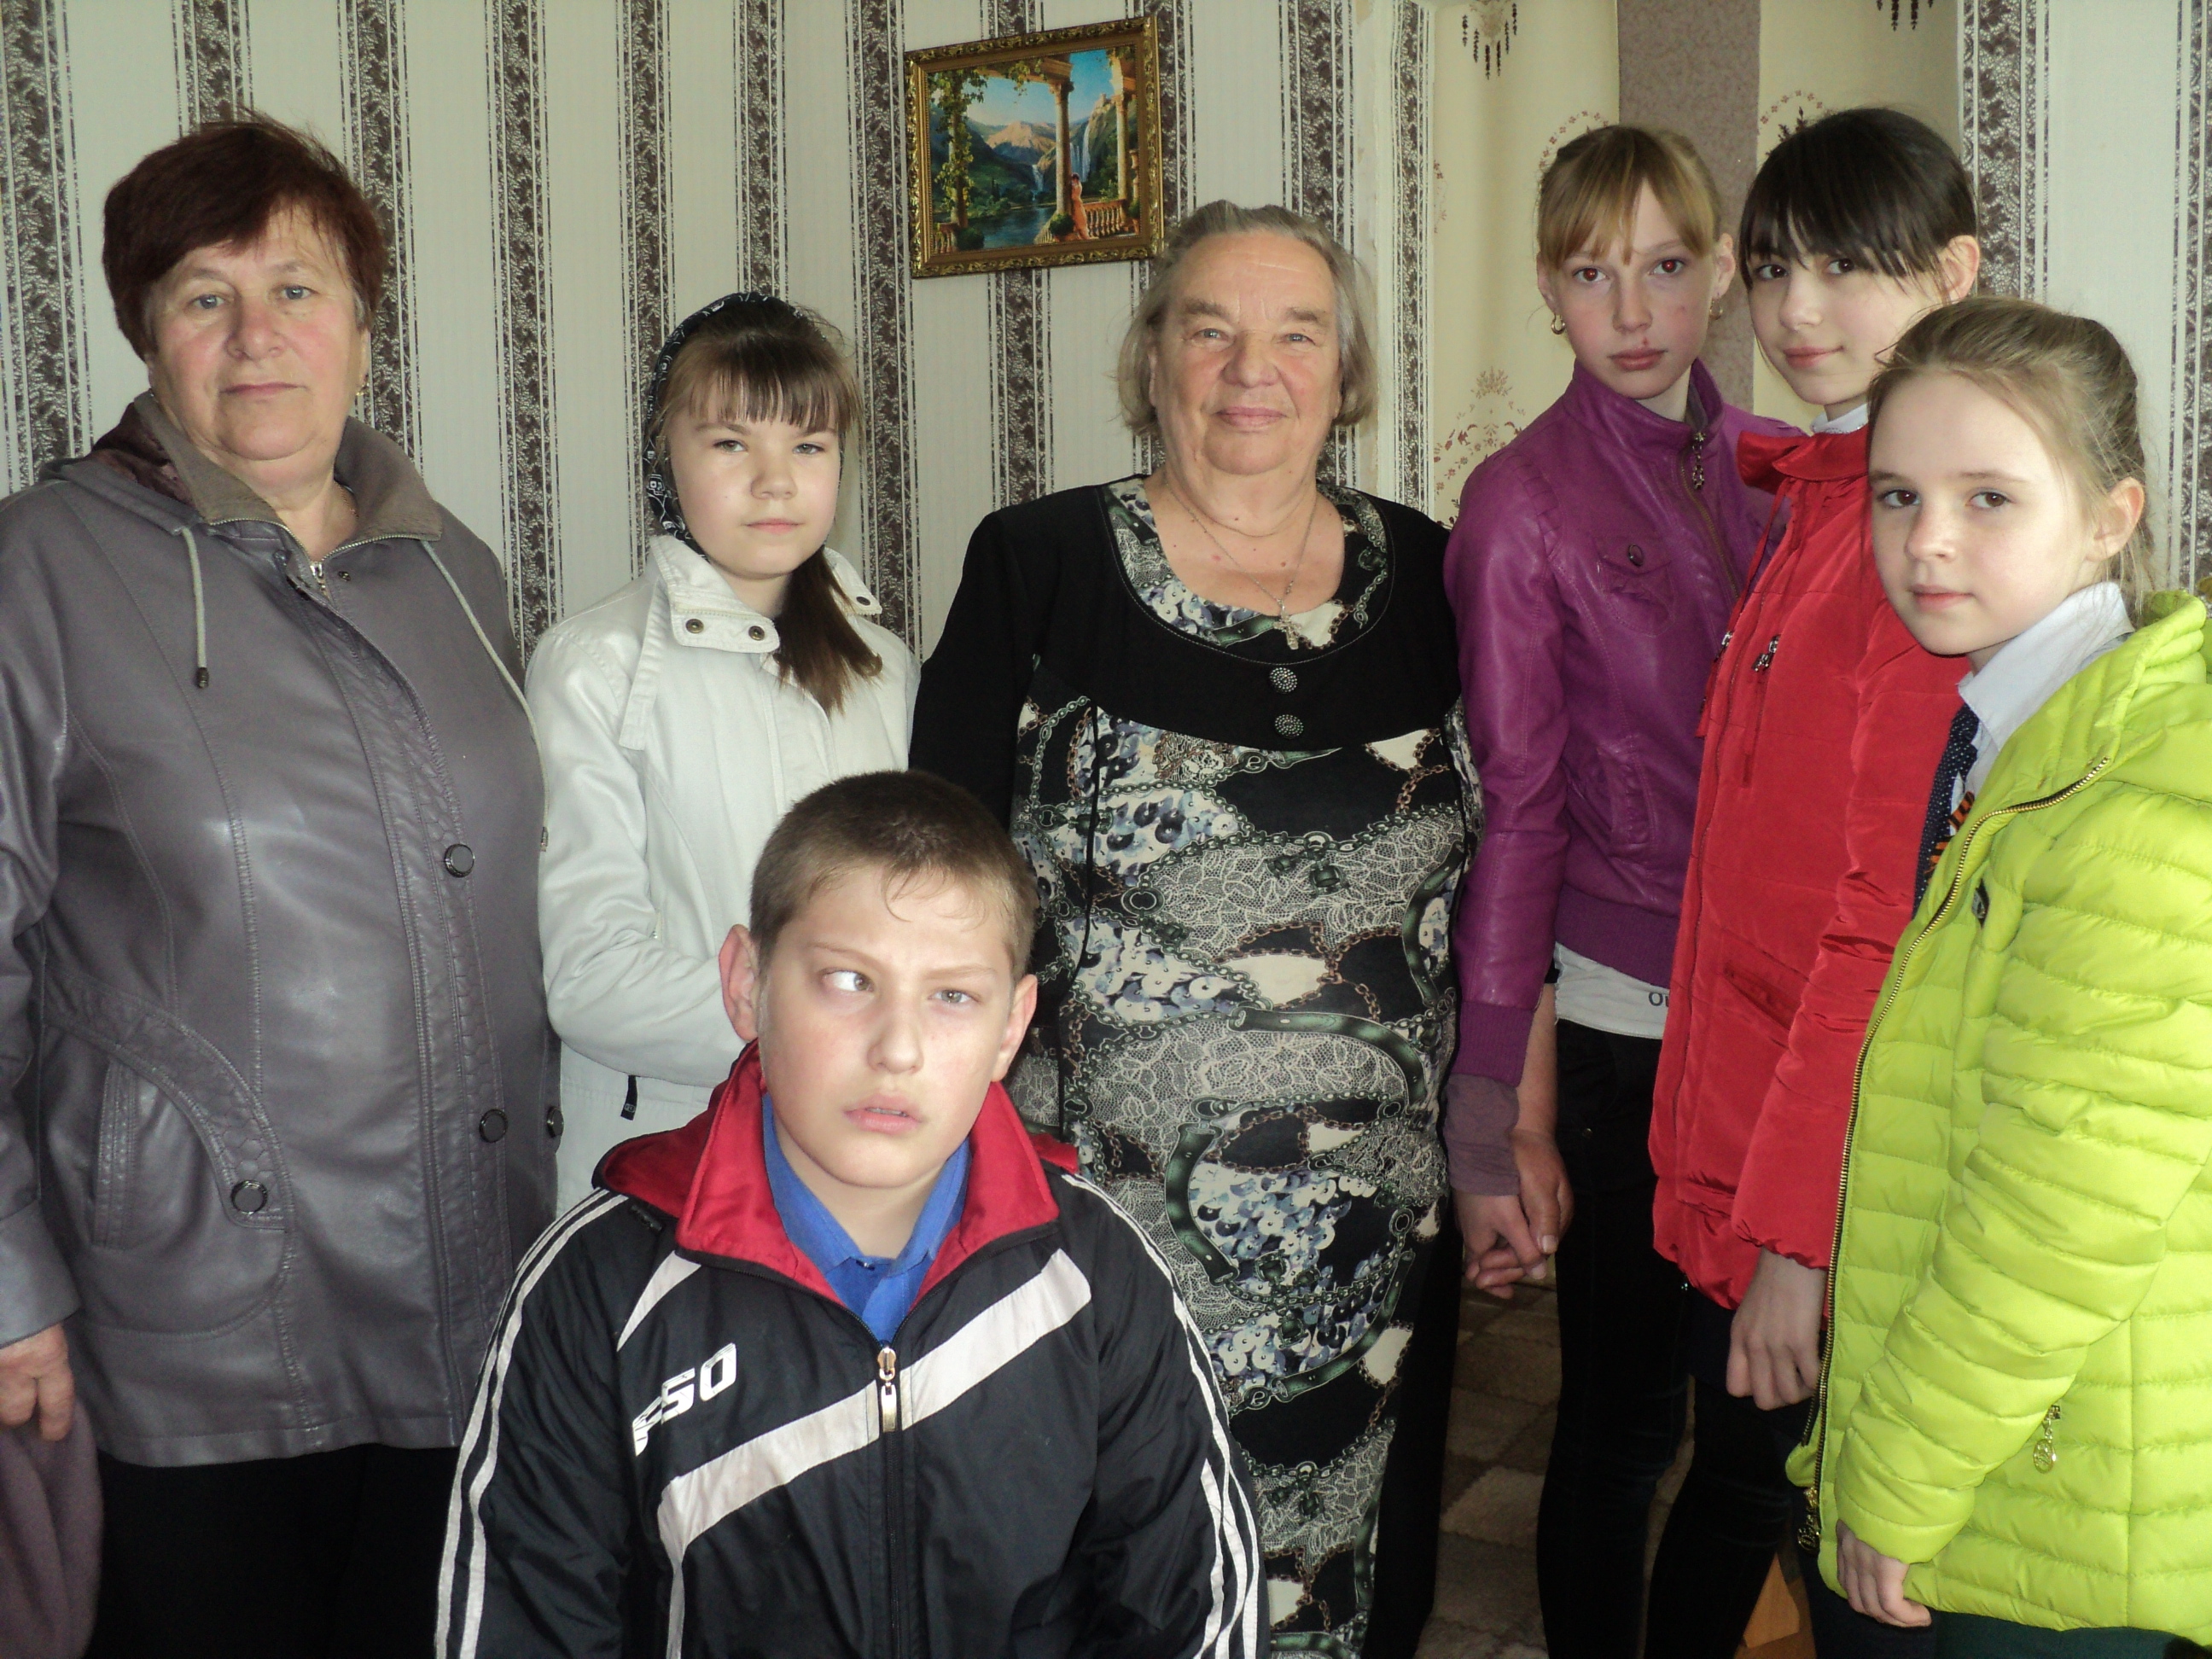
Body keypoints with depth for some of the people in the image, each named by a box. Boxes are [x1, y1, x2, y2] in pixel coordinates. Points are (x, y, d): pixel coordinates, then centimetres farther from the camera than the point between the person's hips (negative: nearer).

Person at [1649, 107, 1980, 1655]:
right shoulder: (1815, 509, 11)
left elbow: (1890, 912, -21)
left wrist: (1801, 1227, -19)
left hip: (1846, 1173, -8)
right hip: (1748, 1136, 8)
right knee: (1730, 1498, 23)